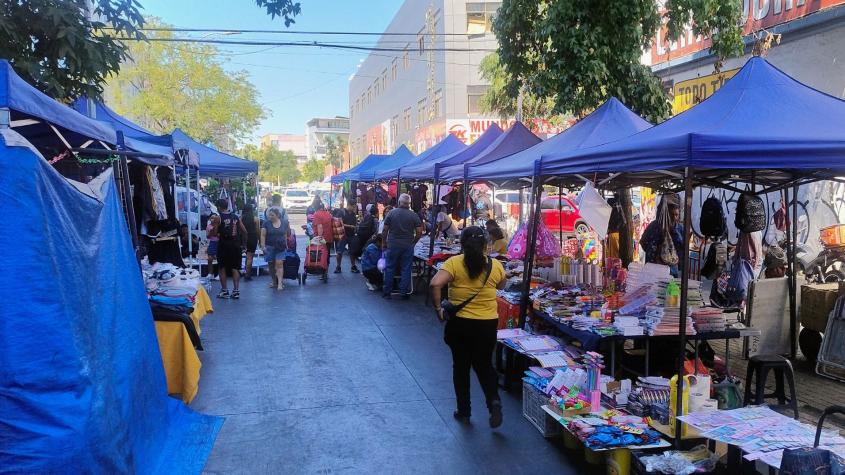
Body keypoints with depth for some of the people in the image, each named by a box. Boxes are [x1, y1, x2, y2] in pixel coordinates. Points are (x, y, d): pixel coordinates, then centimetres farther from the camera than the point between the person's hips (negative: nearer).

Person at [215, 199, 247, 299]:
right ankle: (236, 291, 5)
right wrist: (242, 243, 16)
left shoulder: (218, 218, -6)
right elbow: (244, 231, 6)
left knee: (222, 268, 9)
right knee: (235, 268, 8)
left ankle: (224, 291, 10)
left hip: (224, 245, -3)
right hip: (235, 245, 3)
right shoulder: (235, 217, 6)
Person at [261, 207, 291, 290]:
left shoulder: (284, 223, 4)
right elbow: (263, 235, -2)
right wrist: (263, 246, -9)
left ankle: (280, 282, -14)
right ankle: (274, 281, 23)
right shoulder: (266, 223, -1)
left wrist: (286, 245, 13)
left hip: (281, 247, 0)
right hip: (270, 247, 1)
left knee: (279, 264, -11)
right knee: (272, 265, 8)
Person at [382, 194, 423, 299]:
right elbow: (419, 232, -3)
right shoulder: (414, 215, -3)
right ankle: (404, 293, 8)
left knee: (389, 268, 9)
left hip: (393, 245, 0)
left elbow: (385, 230, -4)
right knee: (406, 269, 6)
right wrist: (413, 242, 11)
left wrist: (384, 241, 9)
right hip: (408, 246, 0)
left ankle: (387, 292, 13)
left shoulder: (391, 213, -4)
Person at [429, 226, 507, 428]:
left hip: (460, 323, -2)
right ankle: (494, 401, -1)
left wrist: (438, 308, -12)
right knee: (484, 365, 20)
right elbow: (502, 285, 16)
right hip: (488, 324, 2)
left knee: (461, 366, 15)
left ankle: (463, 411, 23)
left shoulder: (454, 263, -12)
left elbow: (435, 284, -25)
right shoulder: (495, 265, -3)